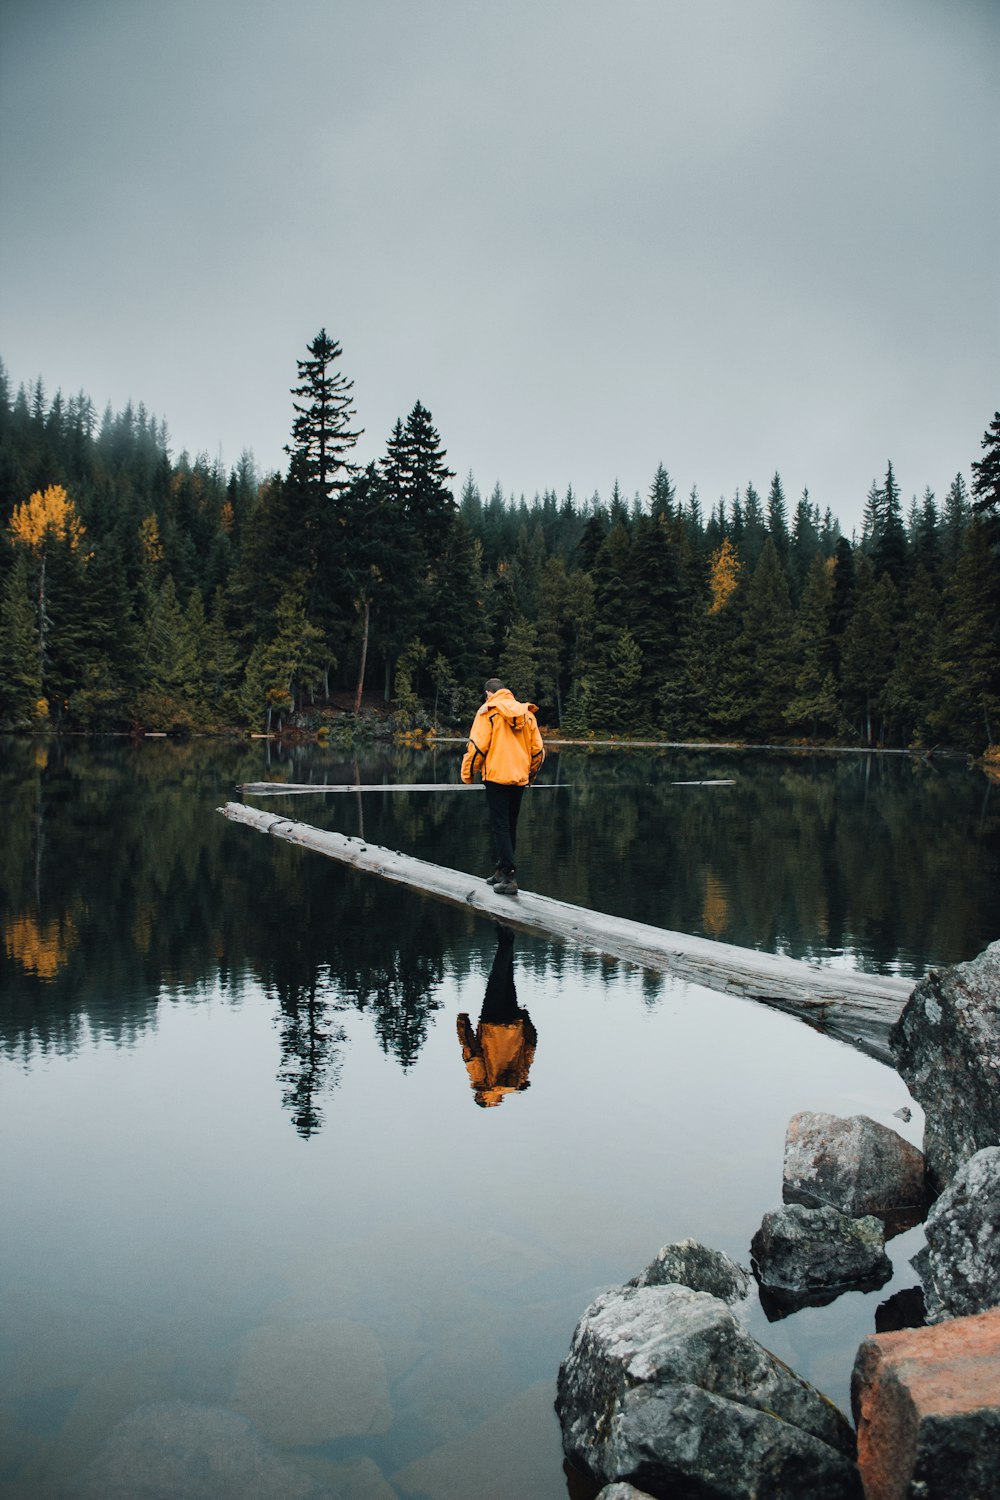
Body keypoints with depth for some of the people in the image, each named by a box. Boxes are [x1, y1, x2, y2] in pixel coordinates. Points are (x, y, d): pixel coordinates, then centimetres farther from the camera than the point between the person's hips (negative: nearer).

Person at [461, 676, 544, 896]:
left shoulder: (488, 711, -5)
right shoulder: (527, 713, 11)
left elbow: (477, 746, -12)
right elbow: (538, 749, 12)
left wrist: (468, 775, 0)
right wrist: (531, 774, 27)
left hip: (497, 777, -6)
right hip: (519, 779, 6)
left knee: (500, 828, -4)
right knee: (510, 827, 16)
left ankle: (508, 877, -11)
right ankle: (502, 871, 25)